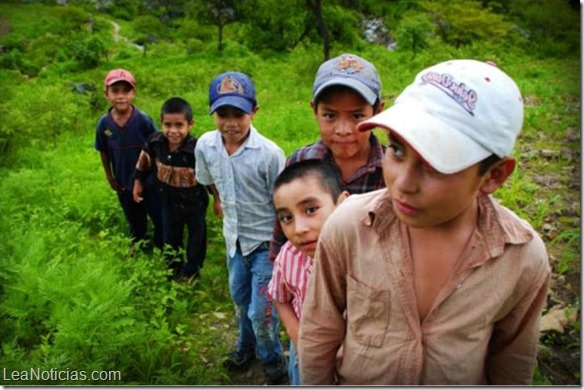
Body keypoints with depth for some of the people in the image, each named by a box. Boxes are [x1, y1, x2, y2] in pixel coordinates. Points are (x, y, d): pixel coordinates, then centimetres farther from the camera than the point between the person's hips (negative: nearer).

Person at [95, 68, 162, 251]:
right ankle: (138, 246, 51)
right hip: (124, 183, 3)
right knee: (135, 221, 25)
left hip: (148, 180, -3)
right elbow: (103, 152, 1)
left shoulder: (143, 120, -21)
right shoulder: (104, 123, -12)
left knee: (160, 218, 8)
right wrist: (110, 178, 6)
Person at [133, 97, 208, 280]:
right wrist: (138, 181, 10)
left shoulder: (197, 150, -33)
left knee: (196, 239, 21)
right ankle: (174, 271, 49)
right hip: (169, 202, 4)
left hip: (194, 204, -3)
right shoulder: (155, 142, -20)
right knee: (170, 239, 23)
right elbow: (145, 160, 1)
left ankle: (191, 273, 47)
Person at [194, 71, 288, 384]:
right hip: (234, 238, 5)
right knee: (240, 299, 25)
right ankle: (247, 346, 53)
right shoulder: (205, 145, -12)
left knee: (261, 311, 2)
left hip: (265, 241, -5)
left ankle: (272, 358, 33)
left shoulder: (269, 154, -26)